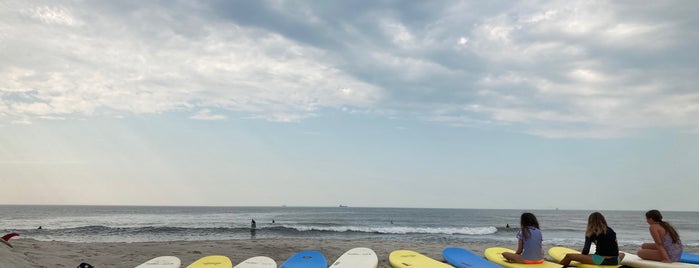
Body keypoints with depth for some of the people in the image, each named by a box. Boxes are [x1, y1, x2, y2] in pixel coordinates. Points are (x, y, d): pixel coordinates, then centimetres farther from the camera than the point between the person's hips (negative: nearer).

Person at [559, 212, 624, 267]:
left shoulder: (591, 233, 3)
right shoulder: (611, 231, 15)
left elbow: (586, 250, 3)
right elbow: (616, 248, 19)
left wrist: (582, 259, 22)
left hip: (600, 260, -5)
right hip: (615, 261, 5)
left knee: (569, 256, -2)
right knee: (622, 254, 43)